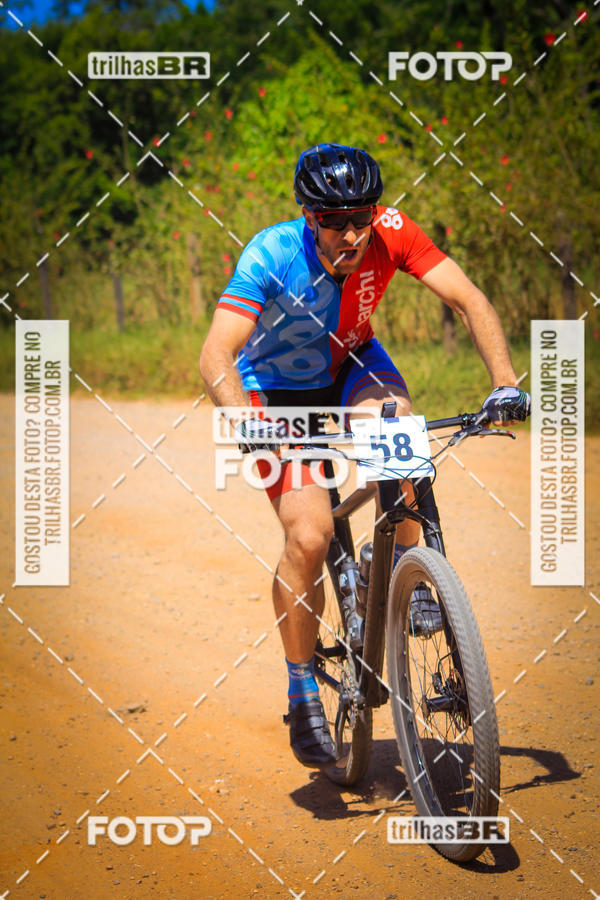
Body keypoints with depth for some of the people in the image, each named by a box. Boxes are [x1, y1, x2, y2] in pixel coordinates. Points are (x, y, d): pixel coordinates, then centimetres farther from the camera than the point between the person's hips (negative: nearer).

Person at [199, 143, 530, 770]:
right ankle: (303, 693, 0)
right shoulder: (271, 256, -32)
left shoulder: (389, 232, -24)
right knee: (308, 535, -20)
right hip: (278, 390, -3)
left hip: (352, 366, 3)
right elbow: (216, 357, -39)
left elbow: (468, 300, -25)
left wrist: (505, 383, -39)